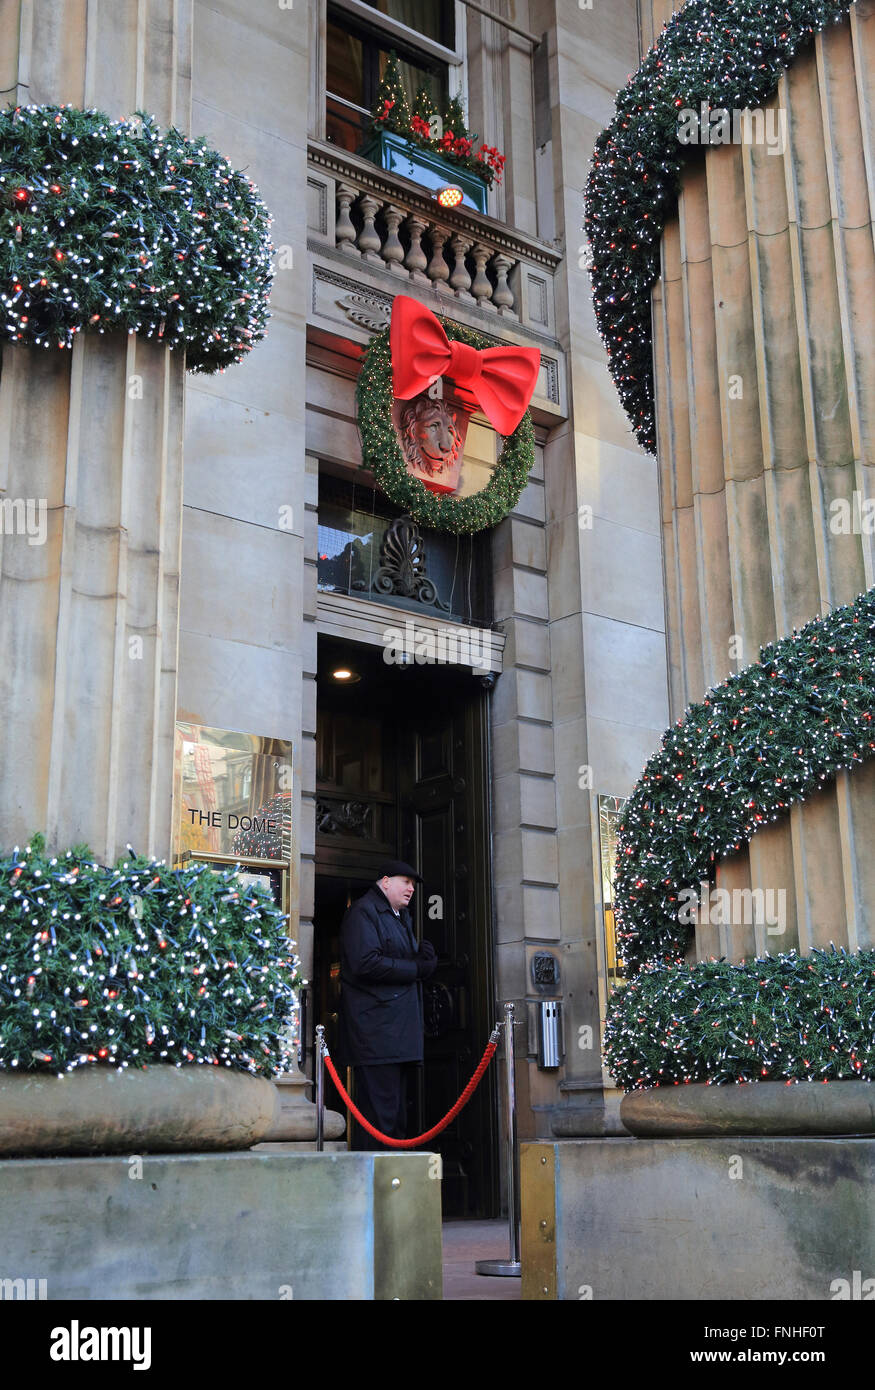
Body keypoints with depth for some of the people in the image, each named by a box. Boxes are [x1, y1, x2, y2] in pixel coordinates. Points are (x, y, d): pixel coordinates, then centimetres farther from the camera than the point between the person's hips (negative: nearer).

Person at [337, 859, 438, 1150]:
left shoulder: (402, 918, 25)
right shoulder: (363, 912, -5)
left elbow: (424, 963, 25)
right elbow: (366, 963, -19)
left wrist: (426, 956, 1)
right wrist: (416, 968, -12)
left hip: (400, 1033, 10)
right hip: (376, 1031, -10)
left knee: (397, 1112, 9)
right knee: (379, 1112, -12)